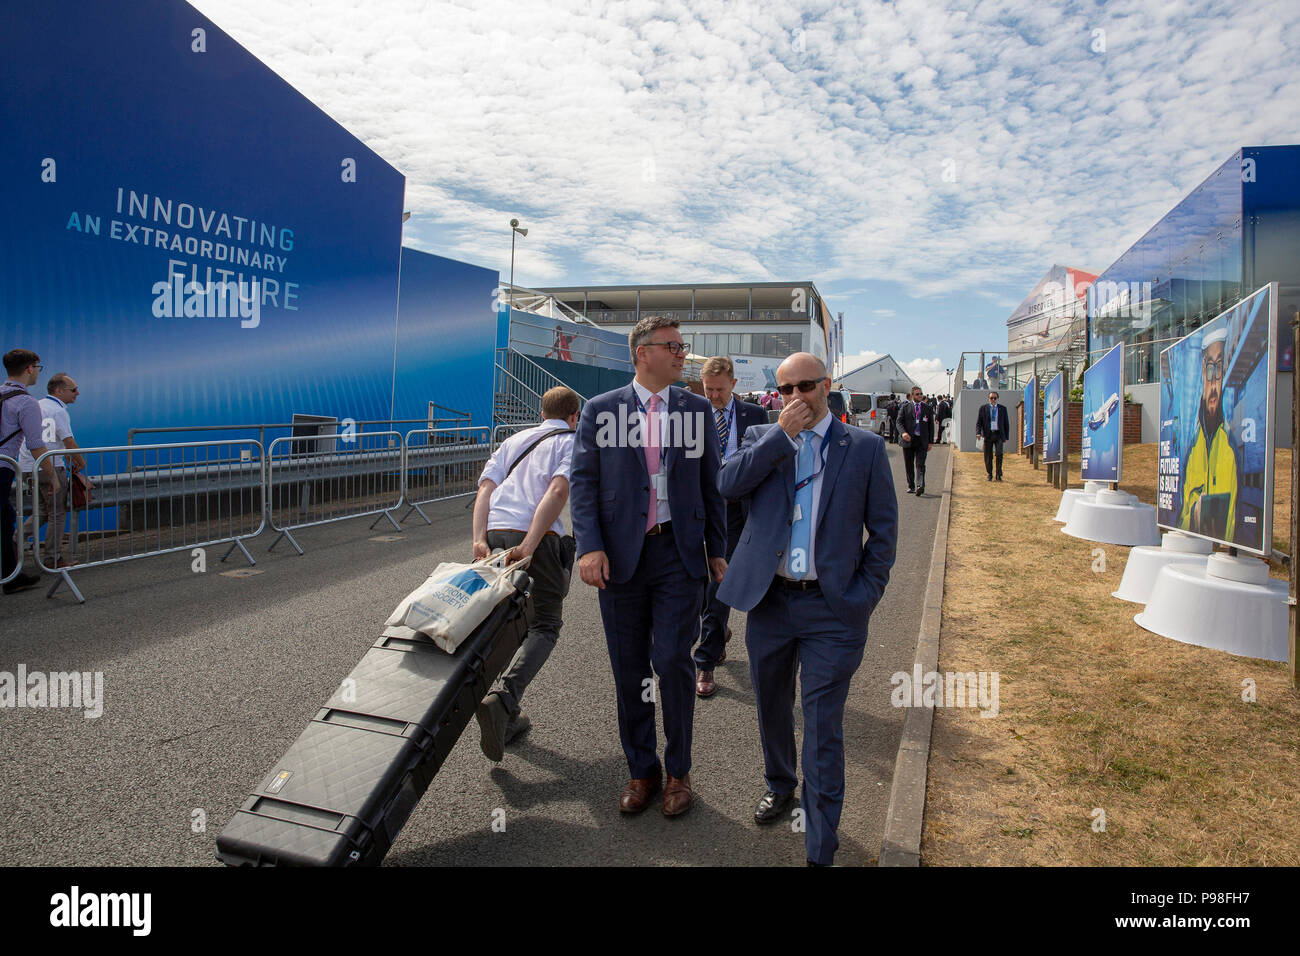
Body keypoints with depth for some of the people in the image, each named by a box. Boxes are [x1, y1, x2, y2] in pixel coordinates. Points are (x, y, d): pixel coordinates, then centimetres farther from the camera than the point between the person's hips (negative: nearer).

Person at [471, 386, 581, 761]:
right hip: (537, 536, -5)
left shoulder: (515, 439, 26)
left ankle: (507, 716, 20)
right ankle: (502, 698, -20)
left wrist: (479, 540, 0)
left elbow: (485, 488, 10)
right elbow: (559, 490, -9)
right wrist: (529, 545, -16)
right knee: (544, 626, 2)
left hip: (494, 533, 6)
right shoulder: (573, 442, 11)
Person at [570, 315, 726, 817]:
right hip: (621, 555, 0)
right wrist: (589, 546, -12)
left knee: (673, 659, -5)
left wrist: (716, 550, 7)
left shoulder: (697, 408, 7)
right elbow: (583, 481, 0)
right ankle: (642, 770, 28)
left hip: (679, 552, 0)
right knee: (629, 669, 9)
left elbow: (711, 483, 9)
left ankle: (678, 771, 18)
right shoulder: (599, 410, 2)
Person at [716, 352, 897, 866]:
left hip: (832, 610, -3)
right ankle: (780, 785, 48)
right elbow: (727, 484, -13)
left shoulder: (865, 447, 0)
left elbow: (883, 530, 2)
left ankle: (820, 851, 14)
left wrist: (865, 597, -4)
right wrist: (782, 433, -16)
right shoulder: (762, 437, 6)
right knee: (771, 708, 21)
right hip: (769, 602, 3)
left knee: (823, 729, 0)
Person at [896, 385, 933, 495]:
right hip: (908, 440, 0)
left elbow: (931, 426, 13)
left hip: (922, 441, 0)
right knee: (909, 466, 7)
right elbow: (899, 421, 0)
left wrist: (930, 442, 7)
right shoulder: (905, 407, 6)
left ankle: (920, 486, -24)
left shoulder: (928, 409, 10)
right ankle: (911, 486, 19)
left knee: (920, 465, -13)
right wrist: (903, 433, -20)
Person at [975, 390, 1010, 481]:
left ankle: (999, 474, -6)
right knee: (988, 456, 2)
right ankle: (990, 475, 16)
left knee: (999, 454, -16)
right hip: (987, 435, 0)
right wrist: (978, 433, -13)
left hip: (998, 435, 0)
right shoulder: (983, 408, 7)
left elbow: (1006, 423, 13)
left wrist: (1006, 437, 8)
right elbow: (978, 422, 3)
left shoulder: (1003, 408, 10)